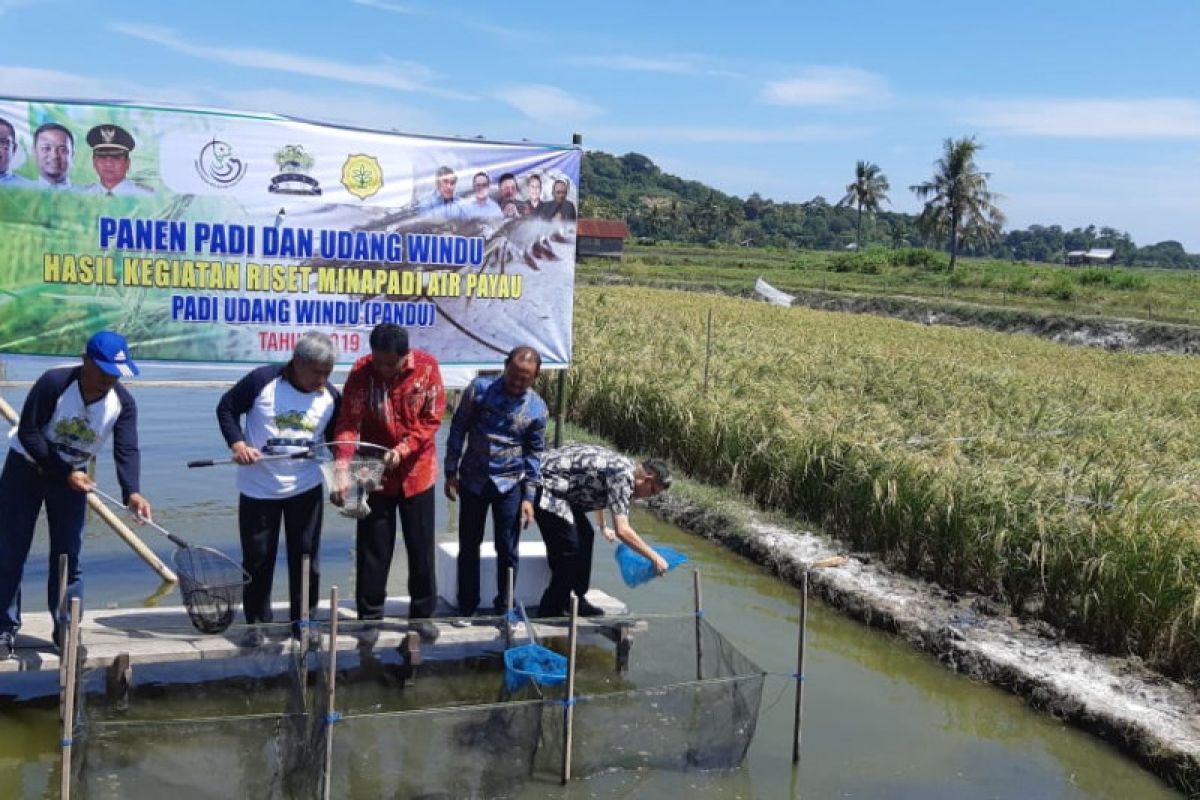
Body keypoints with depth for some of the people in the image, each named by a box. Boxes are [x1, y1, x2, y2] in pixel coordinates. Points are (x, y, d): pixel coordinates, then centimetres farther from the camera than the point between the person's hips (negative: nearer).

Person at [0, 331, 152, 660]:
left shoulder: (123, 403, -18)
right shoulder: (53, 382, -27)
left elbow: (127, 450, -27)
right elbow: (28, 434, -24)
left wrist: (132, 492, -45)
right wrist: (65, 473, -27)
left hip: (72, 474, 3)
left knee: (68, 554, 2)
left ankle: (65, 629, 11)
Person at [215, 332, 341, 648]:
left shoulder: (330, 397, -4)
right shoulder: (261, 381, -15)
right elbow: (226, 408, -5)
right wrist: (237, 443, -20)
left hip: (306, 489, 2)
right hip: (258, 489, -2)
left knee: (306, 556, 7)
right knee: (257, 558, 7)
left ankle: (303, 620, 21)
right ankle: (256, 621, 23)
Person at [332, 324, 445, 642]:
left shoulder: (427, 367, -14)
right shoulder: (361, 370, -16)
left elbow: (432, 418, -10)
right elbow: (348, 423, -20)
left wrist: (402, 450, -23)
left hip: (416, 472, 1)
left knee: (421, 547, 9)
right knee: (372, 549, 6)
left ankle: (422, 613, 23)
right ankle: (369, 616, 18)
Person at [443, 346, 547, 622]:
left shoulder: (538, 409, -6)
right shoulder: (479, 389, -9)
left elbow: (534, 454, 1)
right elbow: (458, 431, -1)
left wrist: (529, 497, -3)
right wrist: (451, 473, -2)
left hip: (510, 485, 0)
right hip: (473, 480, 0)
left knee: (507, 550, 6)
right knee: (468, 547, 7)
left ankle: (504, 609, 20)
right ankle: (466, 609, 18)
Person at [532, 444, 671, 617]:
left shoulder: (625, 466, 11)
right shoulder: (623, 476, -18)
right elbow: (622, 530, -26)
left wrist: (603, 527, 47)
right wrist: (654, 557, -18)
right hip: (544, 486, -11)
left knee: (585, 535, 16)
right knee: (568, 551, -10)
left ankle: (576, 601, 24)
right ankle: (550, 611, 1)